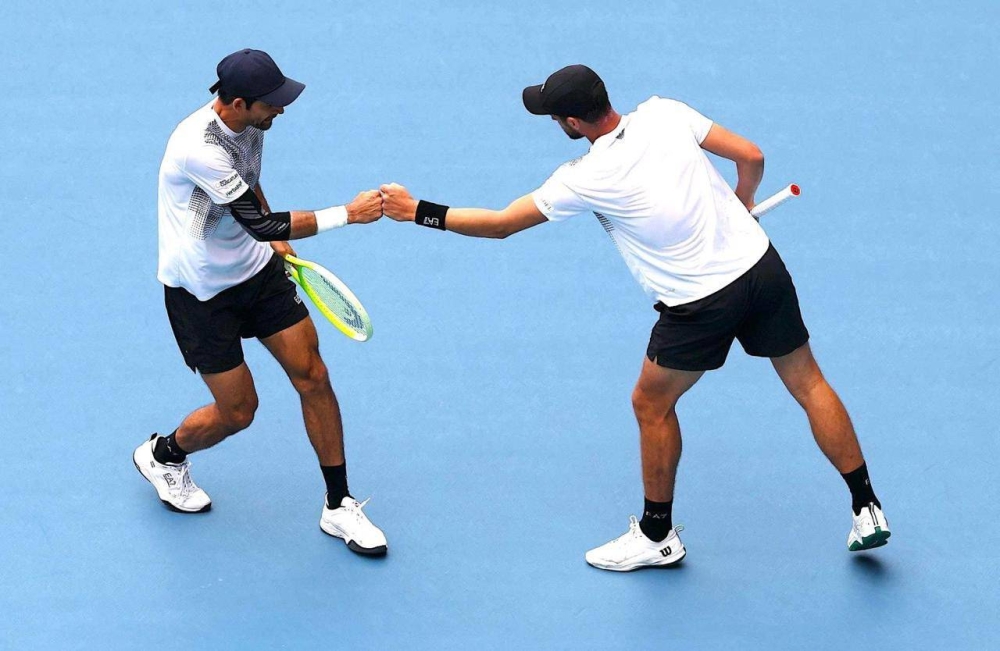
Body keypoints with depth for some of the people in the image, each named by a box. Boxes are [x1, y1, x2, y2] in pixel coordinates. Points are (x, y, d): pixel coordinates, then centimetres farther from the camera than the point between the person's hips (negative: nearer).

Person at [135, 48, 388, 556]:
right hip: (200, 292, -7)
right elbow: (261, 225, -31)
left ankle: (338, 506, 10)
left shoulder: (249, 122, -6)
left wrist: (274, 239, 19)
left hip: (257, 269, 7)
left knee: (312, 376, -1)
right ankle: (162, 455, 34)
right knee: (238, 410, 1)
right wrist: (347, 214, -30)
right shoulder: (199, 148, -33)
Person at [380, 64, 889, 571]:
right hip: (762, 263, 5)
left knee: (651, 404, 16)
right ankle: (866, 509, 20)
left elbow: (500, 223, -5)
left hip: (702, 303, -5)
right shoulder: (664, 112, -3)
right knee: (807, 383, 16)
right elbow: (751, 157, 1)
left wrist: (417, 211, 4)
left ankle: (657, 536, 28)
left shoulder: (586, 179, -14)